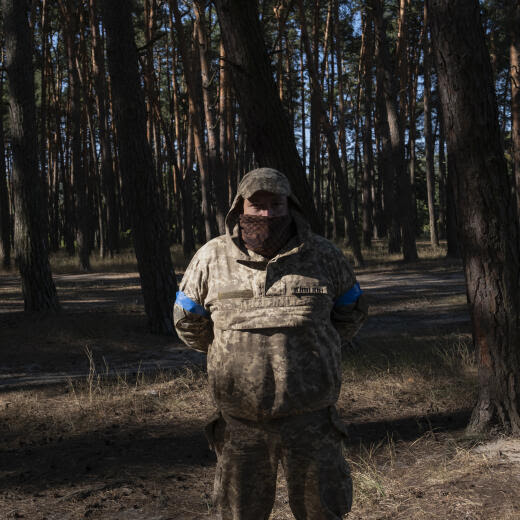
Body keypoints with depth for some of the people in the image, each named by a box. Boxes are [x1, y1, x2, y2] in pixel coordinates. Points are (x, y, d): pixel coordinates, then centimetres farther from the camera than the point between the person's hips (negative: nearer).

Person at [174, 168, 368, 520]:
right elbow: (188, 320, 13)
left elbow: (352, 312, 15)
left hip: (309, 417, -1)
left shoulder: (323, 256, -2)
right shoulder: (212, 259, -2)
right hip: (240, 421, 1)